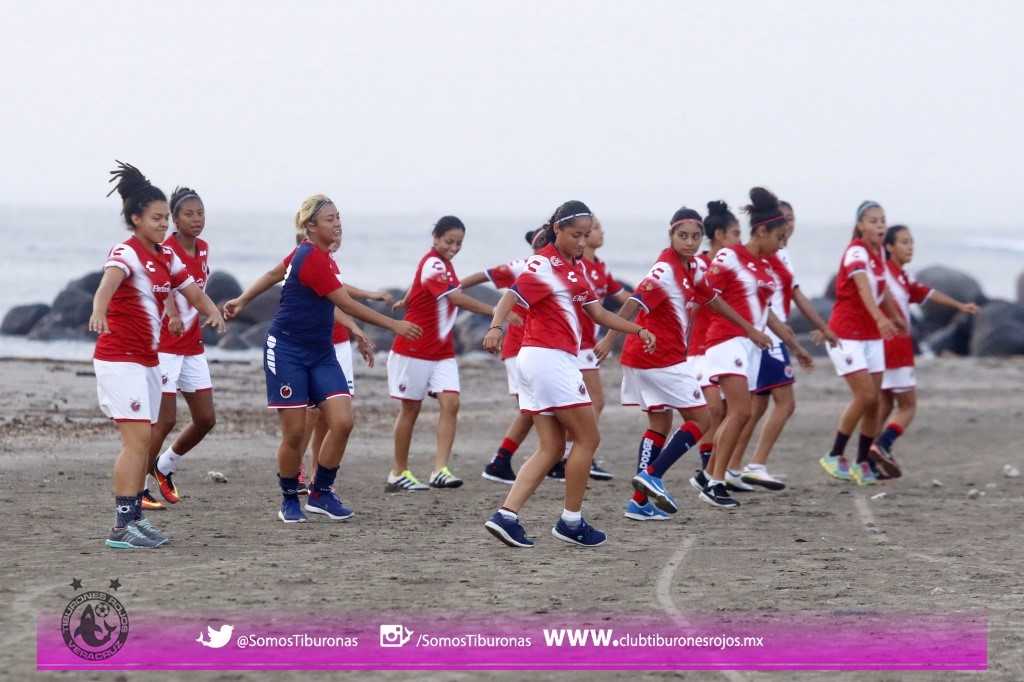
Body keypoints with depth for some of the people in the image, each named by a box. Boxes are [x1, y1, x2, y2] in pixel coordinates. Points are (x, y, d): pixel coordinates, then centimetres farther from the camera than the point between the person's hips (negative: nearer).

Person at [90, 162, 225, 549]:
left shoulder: (166, 257, 11)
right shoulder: (126, 253, -15)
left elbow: (191, 290, 16)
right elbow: (109, 280, -35)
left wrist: (212, 311, -8)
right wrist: (98, 311, -58)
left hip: (148, 358, 9)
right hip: (119, 359, -9)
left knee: (143, 440, 11)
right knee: (137, 437, -15)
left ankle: (135, 517, 19)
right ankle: (121, 528, -17)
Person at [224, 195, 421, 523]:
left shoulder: (313, 254, 8)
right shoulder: (312, 259, -19)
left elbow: (275, 273, 21)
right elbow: (346, 304, -20)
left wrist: (242, 300, 29)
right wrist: (393, 325, -17)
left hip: (320, 353, 8)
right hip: (287, 351, -8)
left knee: (342, 421, -7)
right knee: (295, 432, -4)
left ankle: (321, 492, 7)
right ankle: (290, 499, 15)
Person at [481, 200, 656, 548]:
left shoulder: (576, 268, 16)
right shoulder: (544, 264, -10)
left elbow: (597, 312, 21)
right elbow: (511, 297, -23)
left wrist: (637, 329, 11)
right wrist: (496, 327, -41)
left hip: (556, 361, 9)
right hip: (549, 359, -9)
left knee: (551, 448, 6)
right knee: (587, 438, -1)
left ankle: (506, 516, -3)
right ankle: (571, 522, 6)